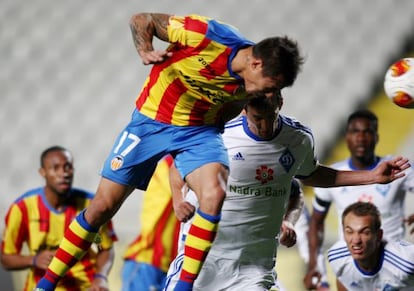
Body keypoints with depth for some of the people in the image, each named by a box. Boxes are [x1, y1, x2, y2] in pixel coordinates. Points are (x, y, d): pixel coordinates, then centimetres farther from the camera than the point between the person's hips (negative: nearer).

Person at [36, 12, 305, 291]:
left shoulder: (248, 83, -14)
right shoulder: (209, 36, -28)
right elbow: (141, 20, -15)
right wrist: (146, 51, -31)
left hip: (200, 131, 2)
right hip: (150, 120, -2)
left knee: (215, 196, -27)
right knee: (102, 207, -1)